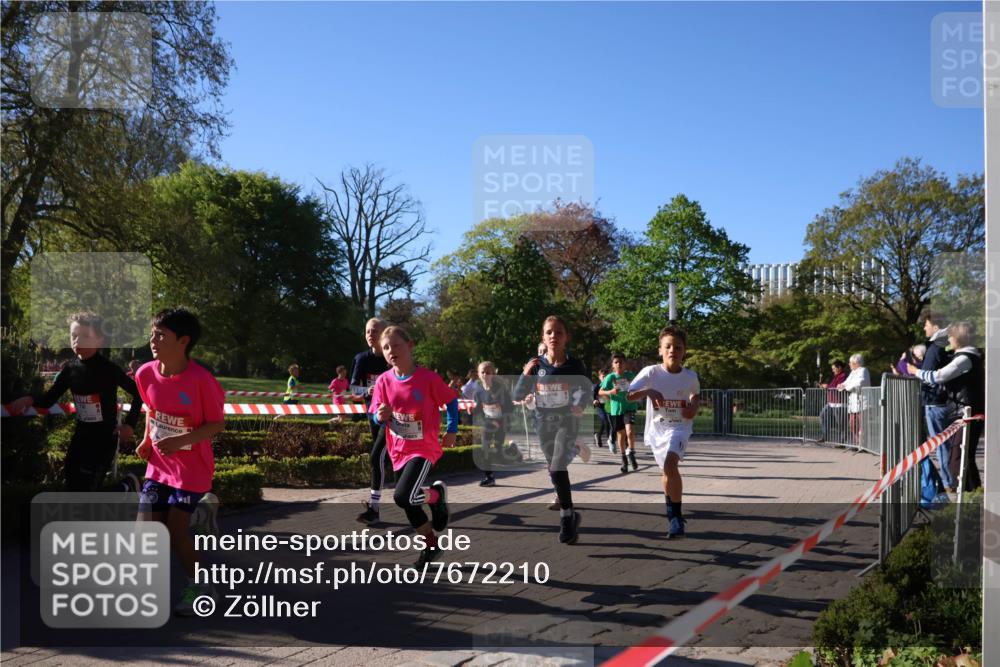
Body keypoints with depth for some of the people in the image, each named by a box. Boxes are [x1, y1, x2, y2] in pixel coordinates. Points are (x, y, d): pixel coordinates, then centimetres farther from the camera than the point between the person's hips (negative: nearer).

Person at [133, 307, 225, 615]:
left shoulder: (200, 379, -23)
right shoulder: (146, 374, -7)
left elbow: (217, 423, -15)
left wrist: (180, 440, -27)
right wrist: (147, 440, 1)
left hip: (192, 468, -5)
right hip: (158, 465, 5)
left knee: (175, 528, -5)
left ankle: (198, 586, 17)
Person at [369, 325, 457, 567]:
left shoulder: (428, 378, -16)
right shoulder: (384, 381, -5)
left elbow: (452, 400, -2)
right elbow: (376, 417, 3)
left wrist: (452, 430, -1)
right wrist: (380, 417, -19)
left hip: (424, 448, -5)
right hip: (398, 451, 5)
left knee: (403, 496, -23)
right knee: (409, 504, 14)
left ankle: (437, 493, 8)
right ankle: (430, 543, 38)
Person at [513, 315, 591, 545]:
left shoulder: (575, 365, -13)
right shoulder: (535, 364, -9)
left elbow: (587, 388, 6)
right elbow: (518, 396, -7)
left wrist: (580, 405, -13)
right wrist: (525, 375, -22)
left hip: (567, 421, -3)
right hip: (544, 423, 3)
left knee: (557, 468, -21)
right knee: (555, 471, 16)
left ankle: (566, 516, -8)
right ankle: (569, 514, 36)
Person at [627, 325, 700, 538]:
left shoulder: (690, 376, -7)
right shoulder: (651, 372, -13)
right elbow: (629, 395, -22)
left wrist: (694, 407, -4)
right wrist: (647, 391, -40)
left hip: (679, 427, -2)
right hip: (656, 428, 2)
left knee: (670, 463, -29)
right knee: (667, 471, 18)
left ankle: (676, 516, -18)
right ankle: (673, 511, 46)